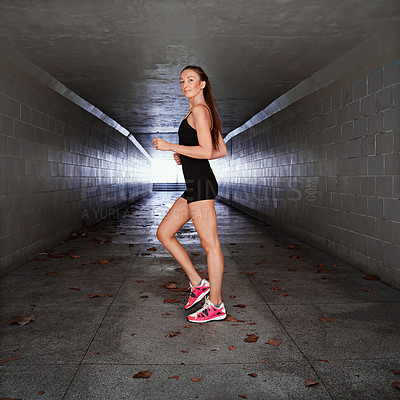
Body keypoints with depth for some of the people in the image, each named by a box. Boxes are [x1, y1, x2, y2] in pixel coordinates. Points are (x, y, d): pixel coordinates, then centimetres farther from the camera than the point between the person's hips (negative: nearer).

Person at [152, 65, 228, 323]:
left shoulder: (199, 110, -8)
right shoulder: (205, 112, 21)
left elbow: (206, 151, -18)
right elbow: (222, 151, 20)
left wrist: (170, 146, -13)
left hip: (201, 184, -10)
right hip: (196, 184, 10)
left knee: (210, 244, -3)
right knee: (164, 233, 12)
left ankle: (216, 306, 8)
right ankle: (198, 284, 17)